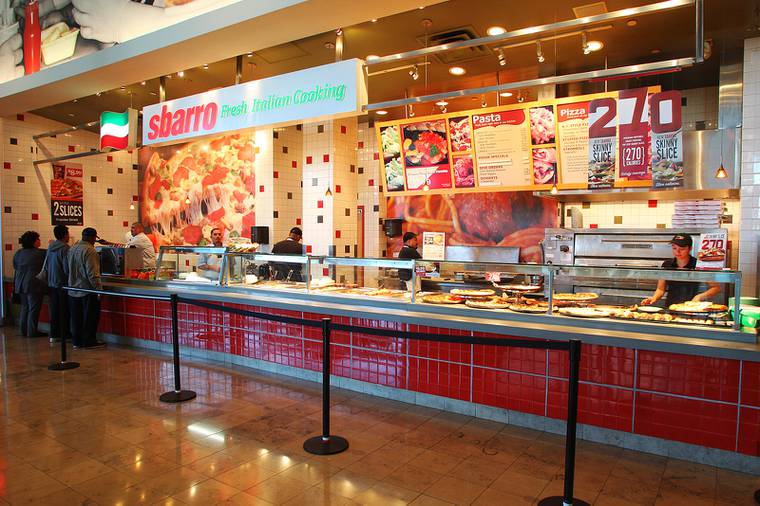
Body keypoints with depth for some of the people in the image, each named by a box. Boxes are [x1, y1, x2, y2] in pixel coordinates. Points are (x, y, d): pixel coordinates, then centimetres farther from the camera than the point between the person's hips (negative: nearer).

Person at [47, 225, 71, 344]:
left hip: (52, 284, 7)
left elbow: (46, 266, 14)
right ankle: (64, 335, 6)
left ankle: (54, 334, 18)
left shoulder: (50, 248, 6)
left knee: (54, 310, 13)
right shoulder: (66, 249, -17)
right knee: (64, 311, 1)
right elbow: (67, 269, -19)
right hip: (62, 284, -7)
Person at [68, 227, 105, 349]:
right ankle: (89, 341, 6)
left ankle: (77, 341, 21)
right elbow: (93, 274, -22)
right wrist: (99, 289, -18)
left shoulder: (72, 249, 9)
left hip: (73, 290, 8)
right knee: (90, 317, 2)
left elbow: (68, 269, 20)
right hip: (87, 290, -8)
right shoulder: (89, 251, -18)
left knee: (76, 318, 14)